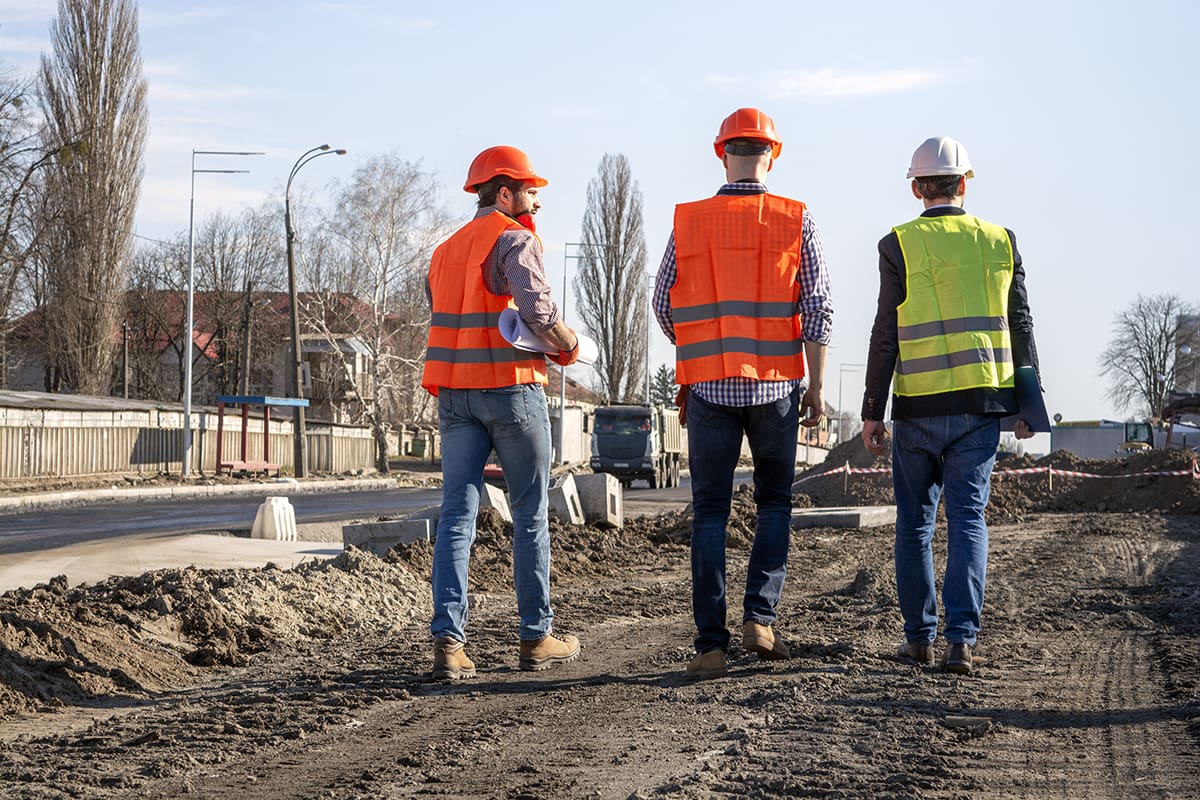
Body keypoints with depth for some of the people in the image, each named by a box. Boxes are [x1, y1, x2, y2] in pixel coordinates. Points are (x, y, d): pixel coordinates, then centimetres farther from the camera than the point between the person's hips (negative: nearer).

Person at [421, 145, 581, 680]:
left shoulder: (445, 251, 18)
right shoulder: (514, 240, -6)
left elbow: (445, 322, 16)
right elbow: (537, 309, -22)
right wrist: (568, 344, -3)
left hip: (454, 392, 6)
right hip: (511, 387, -6)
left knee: (456, 515, 1)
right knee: (530, 516, 6)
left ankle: (448, 640, -10)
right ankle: (536, 637, 13)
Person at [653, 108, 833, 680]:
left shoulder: (688, 221, 2)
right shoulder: (795, 220, 0)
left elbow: (664, 306, 8)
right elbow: (818, 307, -3)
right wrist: (816, 386, 3)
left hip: (708, 387, 0)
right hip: (776, 382, 0)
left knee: (710, 514, 5)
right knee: (774, 503, 17)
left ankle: (711, 644, 0)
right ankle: (759, 617, 2)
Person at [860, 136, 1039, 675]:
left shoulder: (900, 245, -3)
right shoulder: (1000, 241, 5)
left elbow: (886, 335, -5)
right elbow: (1019, 326, 7)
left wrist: (871, 412, 0)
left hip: (917, 407, -2)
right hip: (981, 405, 2)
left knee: (915, 520, 11)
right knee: (967, 518, 2)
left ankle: (919, 635, 15)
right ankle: (961, 638, -8)